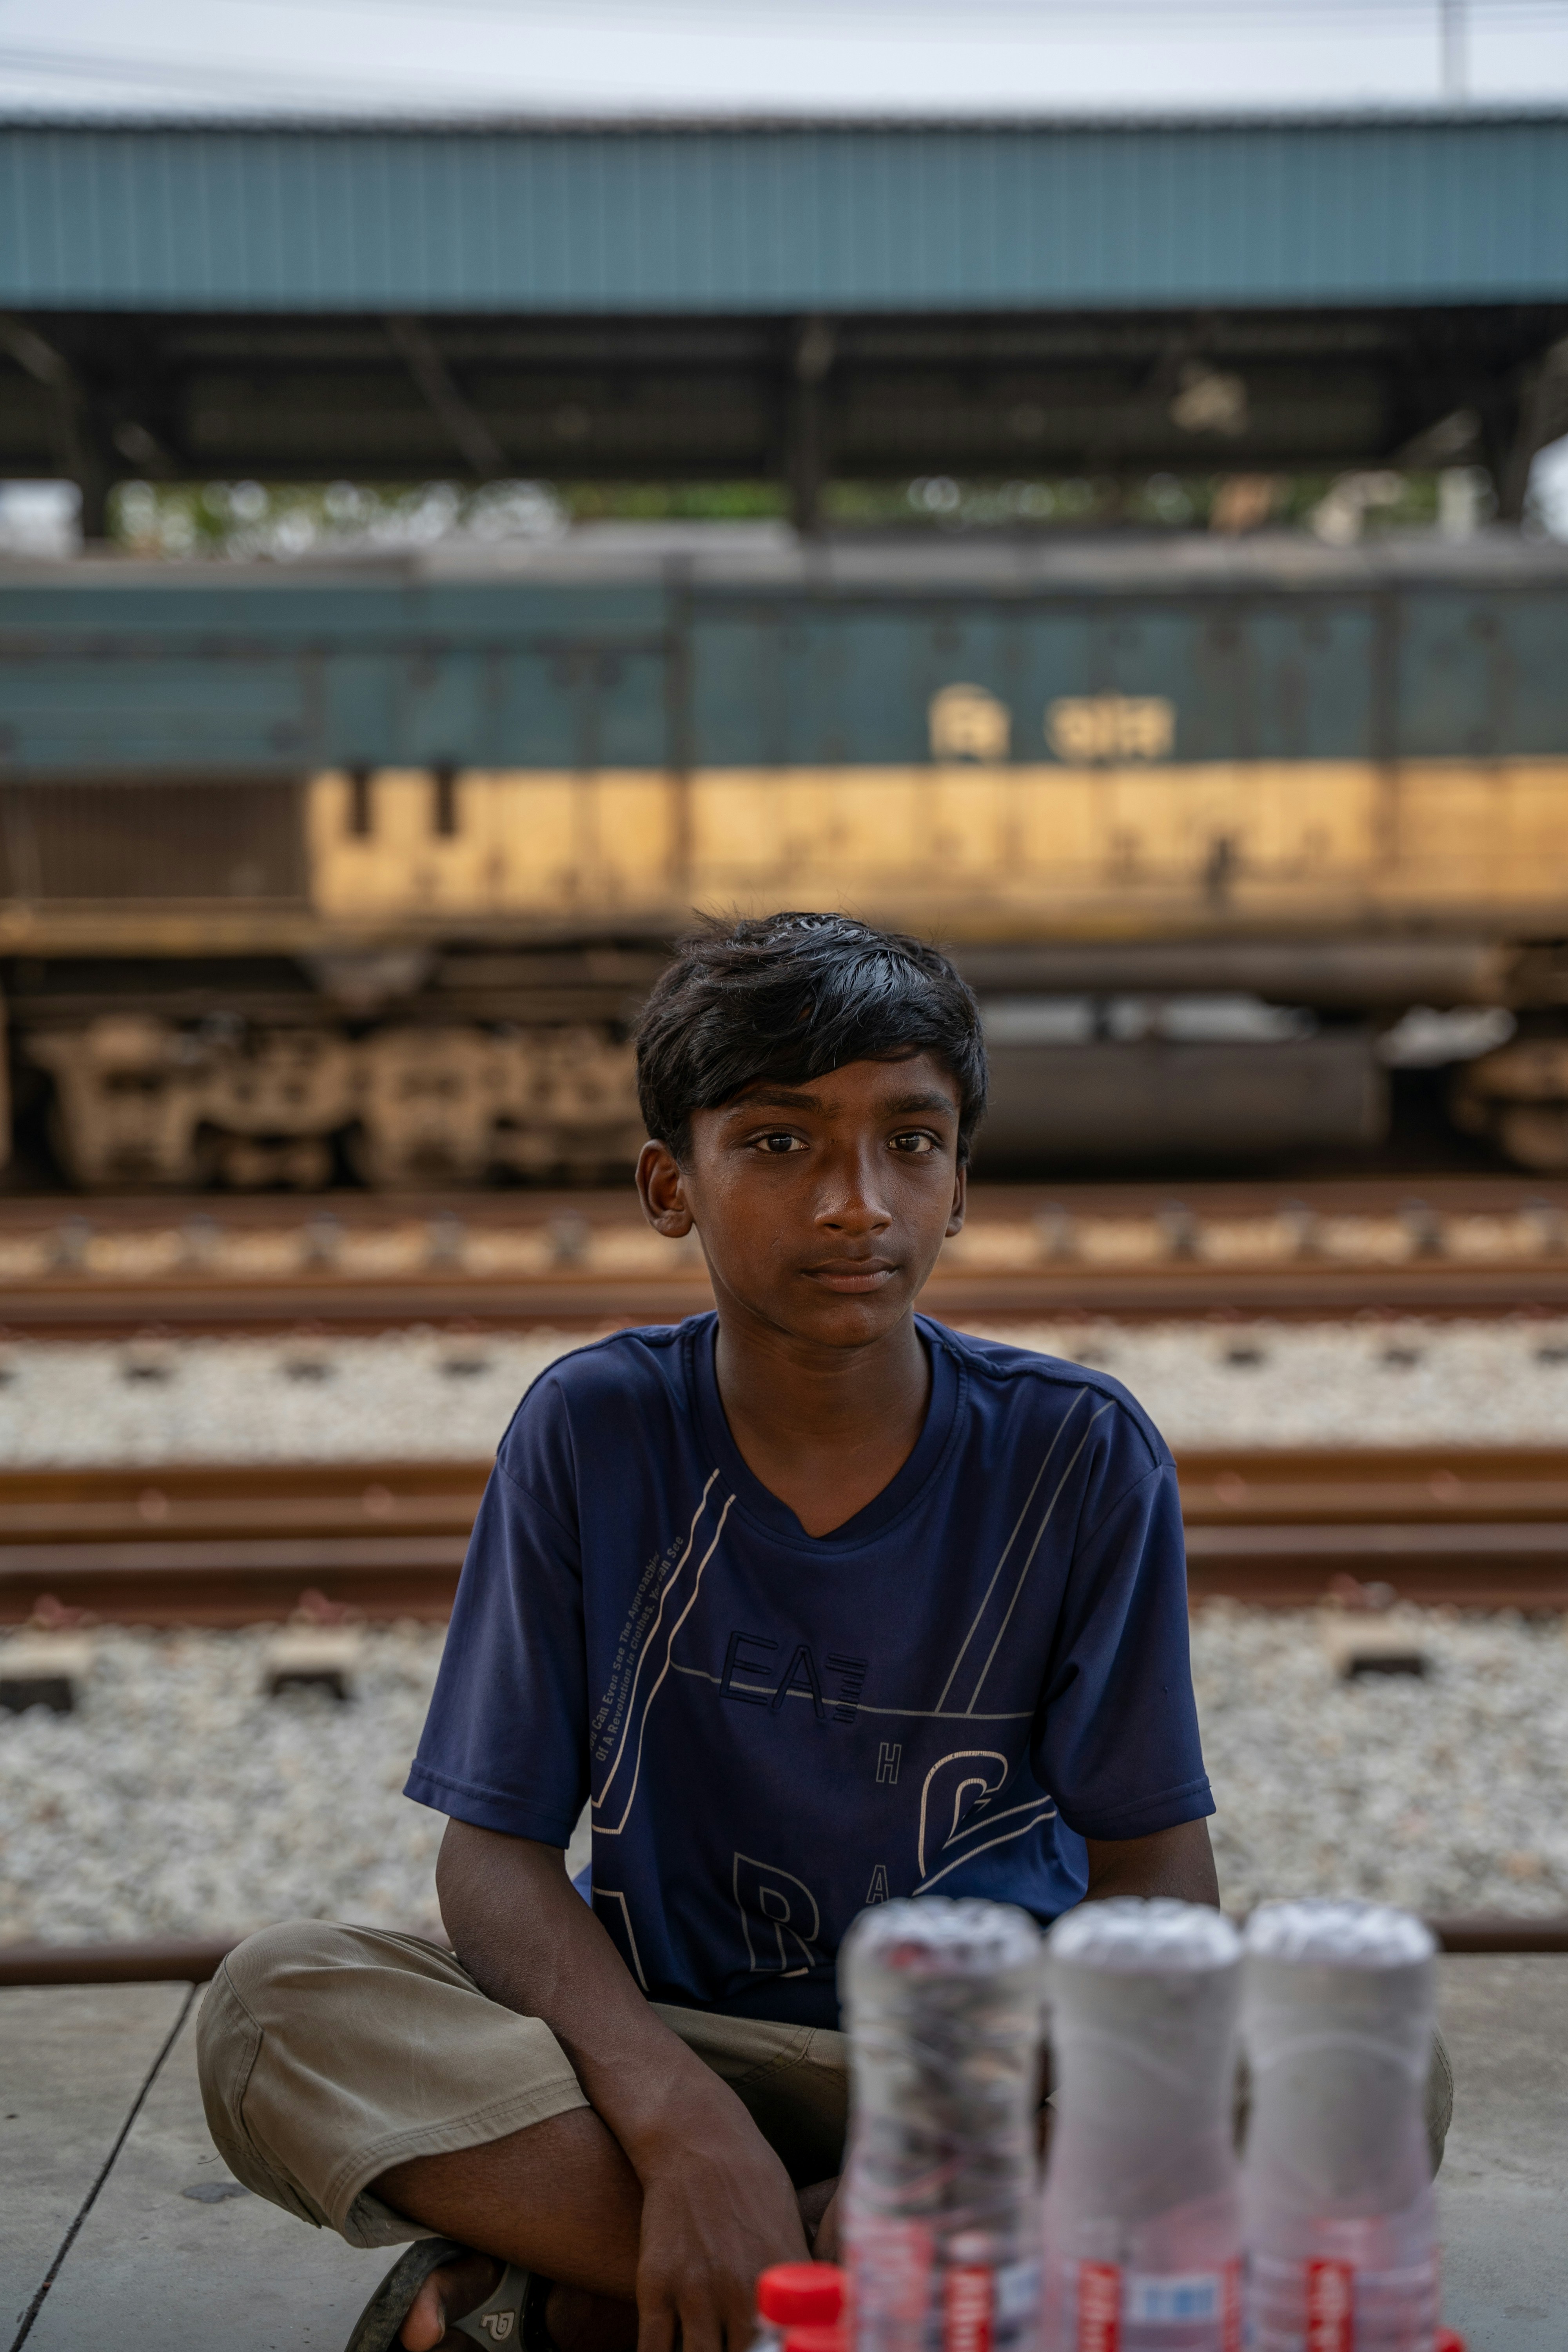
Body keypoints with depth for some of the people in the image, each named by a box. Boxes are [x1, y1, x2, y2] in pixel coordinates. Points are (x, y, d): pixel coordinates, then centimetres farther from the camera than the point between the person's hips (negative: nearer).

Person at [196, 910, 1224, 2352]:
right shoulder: (594, 1433, -6)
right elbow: (495, 1849, -8)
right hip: (661, 2050, 0)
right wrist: (676, 2113, -27)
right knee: (277, 2005, -26)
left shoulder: (1080, 1457, -7)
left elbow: (1157, 1871, -6)